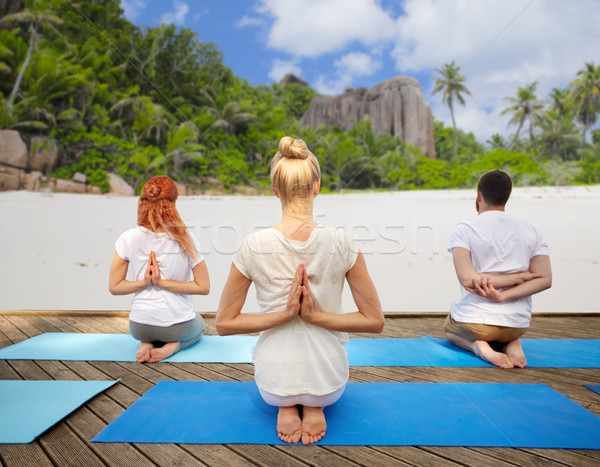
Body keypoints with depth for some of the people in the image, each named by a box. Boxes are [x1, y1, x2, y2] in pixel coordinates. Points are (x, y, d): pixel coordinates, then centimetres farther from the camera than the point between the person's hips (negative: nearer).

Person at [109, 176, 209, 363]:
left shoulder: (129, 238, -12)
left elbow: (114, 287, -5)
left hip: (140, 325, 3)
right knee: (199, 323, 36)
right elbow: (203, 287, -13)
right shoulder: (185, 238, -17)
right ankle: (173, 345, 3)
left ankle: (146, 343, 7)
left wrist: (144, 283, -11)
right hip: (179, 324, -2)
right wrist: (163, 282, -14)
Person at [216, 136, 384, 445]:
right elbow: (374, 321, -10)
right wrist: (316, 316, -13)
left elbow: (224, 323, -8)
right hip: (329, 380, 0)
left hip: (272, 381, 1)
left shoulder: (253, 246, -18)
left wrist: (284, 314, -12)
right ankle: (314, 406, 8)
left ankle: (286, 405, 9)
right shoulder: (341, 243, -18)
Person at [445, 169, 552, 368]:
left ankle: (478, 346, -1)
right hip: (517, 325, 4)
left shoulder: (464, 229, -10)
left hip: (475, 320, -4)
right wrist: (503, 296, -16)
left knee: (449, 329, 32)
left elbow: (467, 279, -21)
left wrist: (522, 276, -11)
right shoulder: (531, 231, 4)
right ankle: (511, 344, 4)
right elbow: (545, 279, -6)